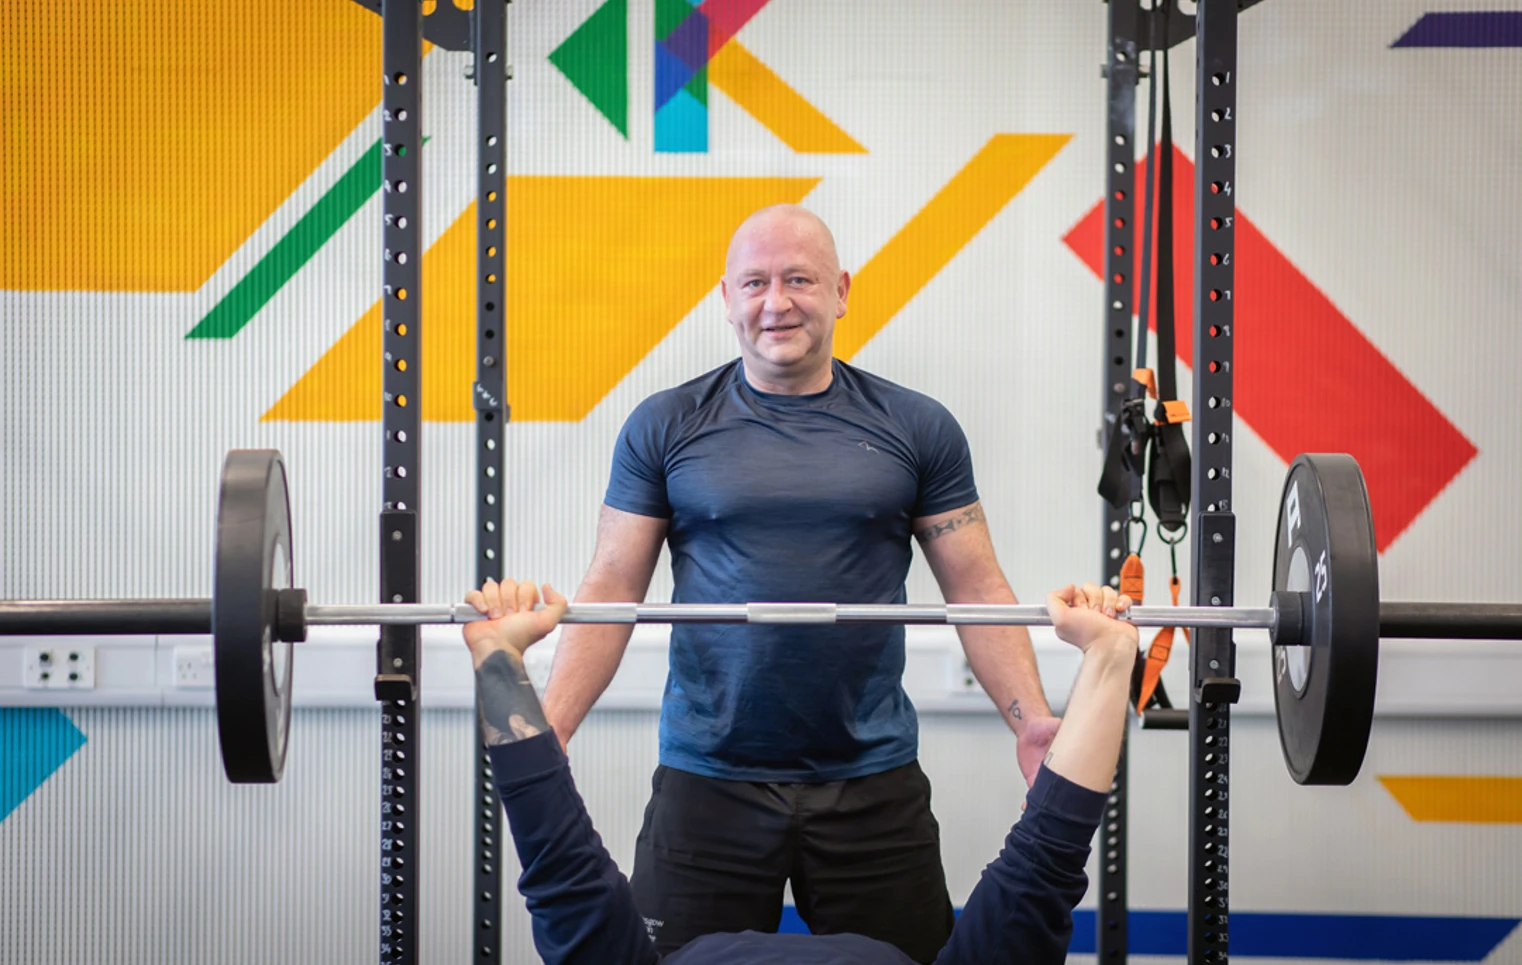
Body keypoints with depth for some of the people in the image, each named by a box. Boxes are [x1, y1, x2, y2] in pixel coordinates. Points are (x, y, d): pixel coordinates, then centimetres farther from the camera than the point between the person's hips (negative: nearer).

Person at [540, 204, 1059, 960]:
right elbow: (611, 588, 2)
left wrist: (1031, 719, -9)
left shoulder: (916, 429, 4)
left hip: (873, 783, 1)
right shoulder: (664, 427, 3)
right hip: (706, 779, 0)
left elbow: (975, 586, 5)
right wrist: (546, 729, -10)